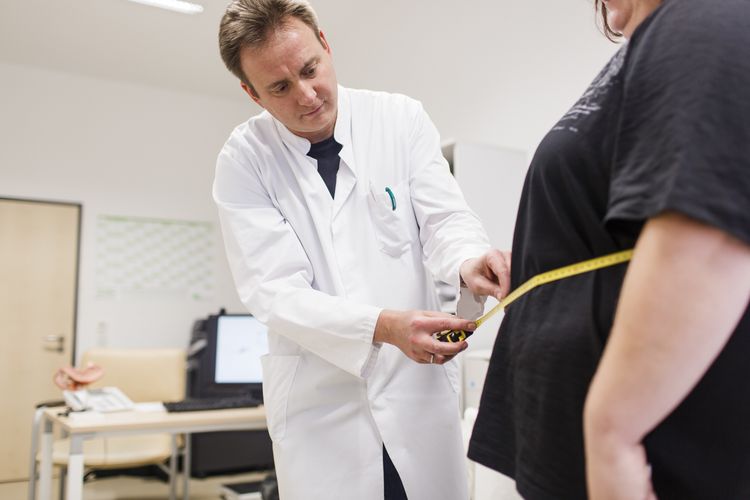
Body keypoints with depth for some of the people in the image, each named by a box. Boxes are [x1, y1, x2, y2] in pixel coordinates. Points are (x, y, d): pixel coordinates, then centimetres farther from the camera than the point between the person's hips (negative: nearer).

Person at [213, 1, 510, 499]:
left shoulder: (401, 118, -3)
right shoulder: (244, 159, -7)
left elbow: (443, 218, -5)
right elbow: (275, 291, -14)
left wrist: (468, 260, -30)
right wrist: (384, 327, -29)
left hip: (418, 385, 2)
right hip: (319, 401, -1)